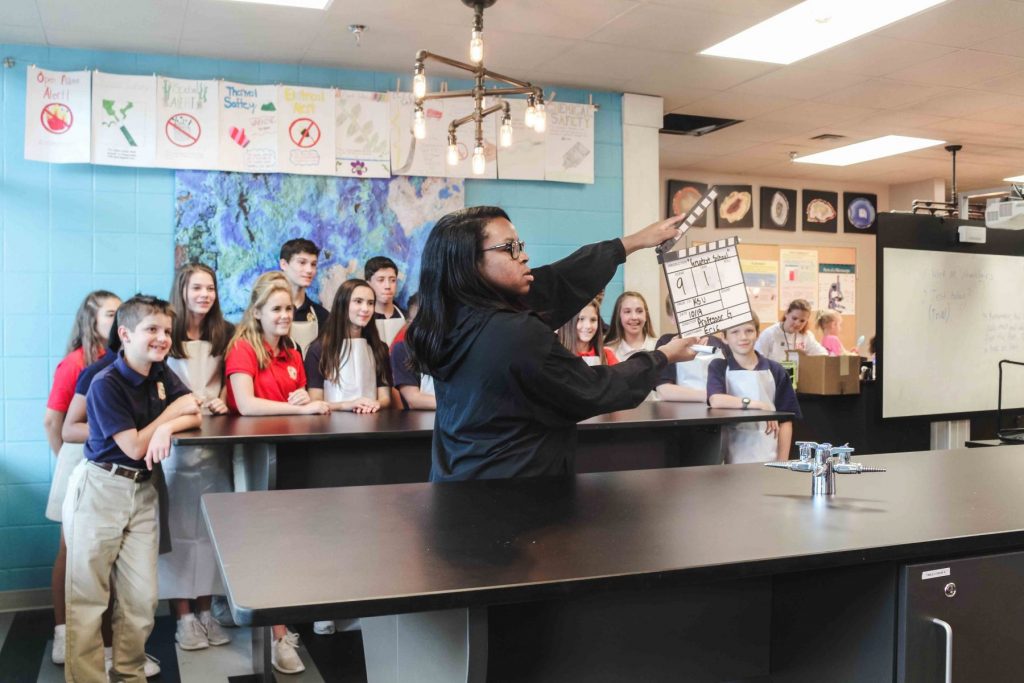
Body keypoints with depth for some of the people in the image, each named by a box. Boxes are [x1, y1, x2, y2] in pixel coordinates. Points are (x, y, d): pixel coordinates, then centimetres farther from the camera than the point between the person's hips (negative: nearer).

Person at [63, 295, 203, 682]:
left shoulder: (161, 375, 7)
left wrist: (168, 427, -19)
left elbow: (197, 416, 1)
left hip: (142, 491, 6)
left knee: (142, 597, 6)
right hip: (98, 489, -6)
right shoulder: (106, 384, -14)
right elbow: (135, 448, -15)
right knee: (88, 597, 2)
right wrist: (170, 414, -5)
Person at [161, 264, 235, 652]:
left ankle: (206, 609, 16)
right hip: (175, 442, -3)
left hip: (215, 443, 4)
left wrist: (222, 403, -2)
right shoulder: (166, 335, -3)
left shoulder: (225, 334, 10)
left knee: (211, 528, 7)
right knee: (179, 529, -1)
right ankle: (183, 615, 6)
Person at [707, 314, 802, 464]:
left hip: (769, 457, 2)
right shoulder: (718, 367, 1)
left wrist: (782, 462, -3)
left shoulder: (776, 371, 6)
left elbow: (785, 420, 5)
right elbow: (716, 400, -19)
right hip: (733, 457, -2)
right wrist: (758, 405, -22)